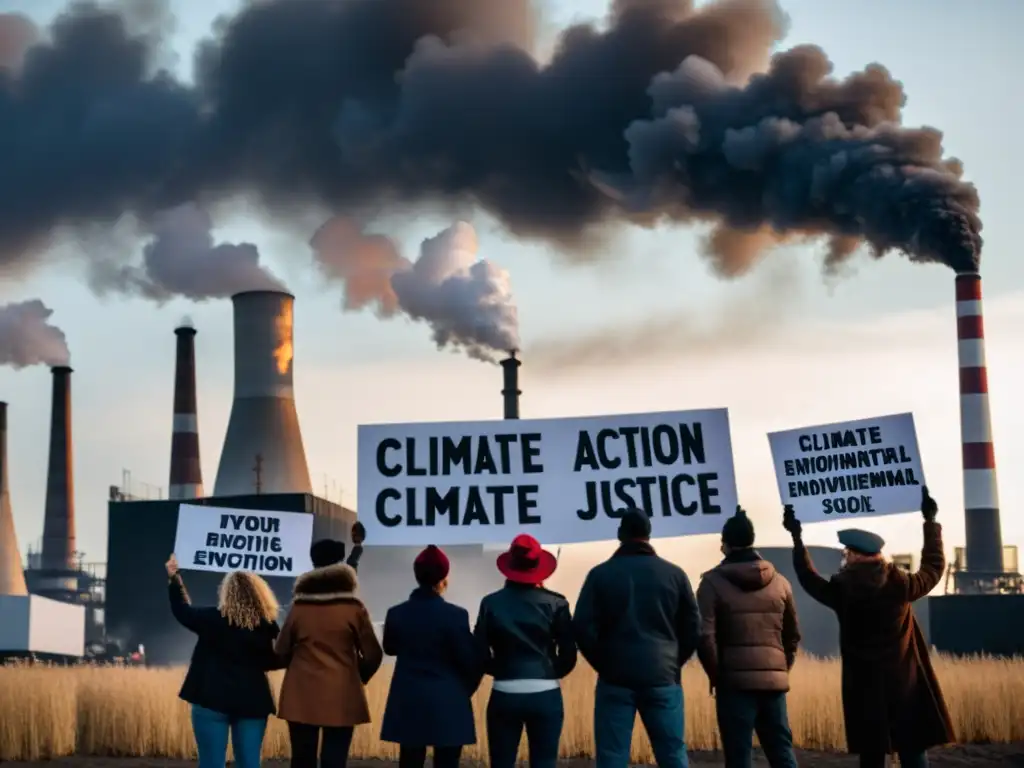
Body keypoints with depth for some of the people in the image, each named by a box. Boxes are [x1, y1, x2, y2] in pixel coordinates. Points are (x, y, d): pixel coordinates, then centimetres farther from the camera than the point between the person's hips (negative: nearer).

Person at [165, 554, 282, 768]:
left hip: (212, 699, -2)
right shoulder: (268, 626, -2)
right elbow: (275, 662, 1)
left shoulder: (212, 619, -6)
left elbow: (182, 611, 11)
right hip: (252, 701, 2)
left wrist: (173, 577, 21)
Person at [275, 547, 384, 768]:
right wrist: (357, 678, 17)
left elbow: (282, 651, 6)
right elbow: (373, 655, -3)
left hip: (302, 696, 2)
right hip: (341, 697, -2)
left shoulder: (298, 606, 0)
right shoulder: (353, 607, -5)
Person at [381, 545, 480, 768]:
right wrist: (465, 690, 9)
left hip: (408, 703, 4)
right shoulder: (455, 615, -14)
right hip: (448, 704, -3)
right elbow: (471, 661, -9)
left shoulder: (396, 614, -3)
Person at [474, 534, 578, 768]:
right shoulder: (556, 603, -2)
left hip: (504, 695, 0)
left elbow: (480, 653, -2)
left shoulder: (491, 603, 0)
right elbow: (568, 656, -2)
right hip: (545, 695, 0)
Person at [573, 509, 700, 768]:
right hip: (663, 679, 1)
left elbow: (583, 627, -4)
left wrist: (605, 664, 8)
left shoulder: (600, 574, 2)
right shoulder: (674, 574, 6)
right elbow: (692, 627, 6)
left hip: (616, 679, -1)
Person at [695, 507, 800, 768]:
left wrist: (716, 675, 0)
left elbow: (705, 636, -12)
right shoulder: (779, 581, 10)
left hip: (735, 681, -4)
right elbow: (793, 635, 14)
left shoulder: (714, 582, -3)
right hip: (774, 680, 4)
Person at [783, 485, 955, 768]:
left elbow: (809, 579, 14)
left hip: (865, 687, 0)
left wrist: (797, 538, 22)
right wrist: (930, 521, 23)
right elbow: (934, 566, 14)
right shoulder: (900, 586, -4)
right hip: (905, 683, 0)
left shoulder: (842, 592, -5)